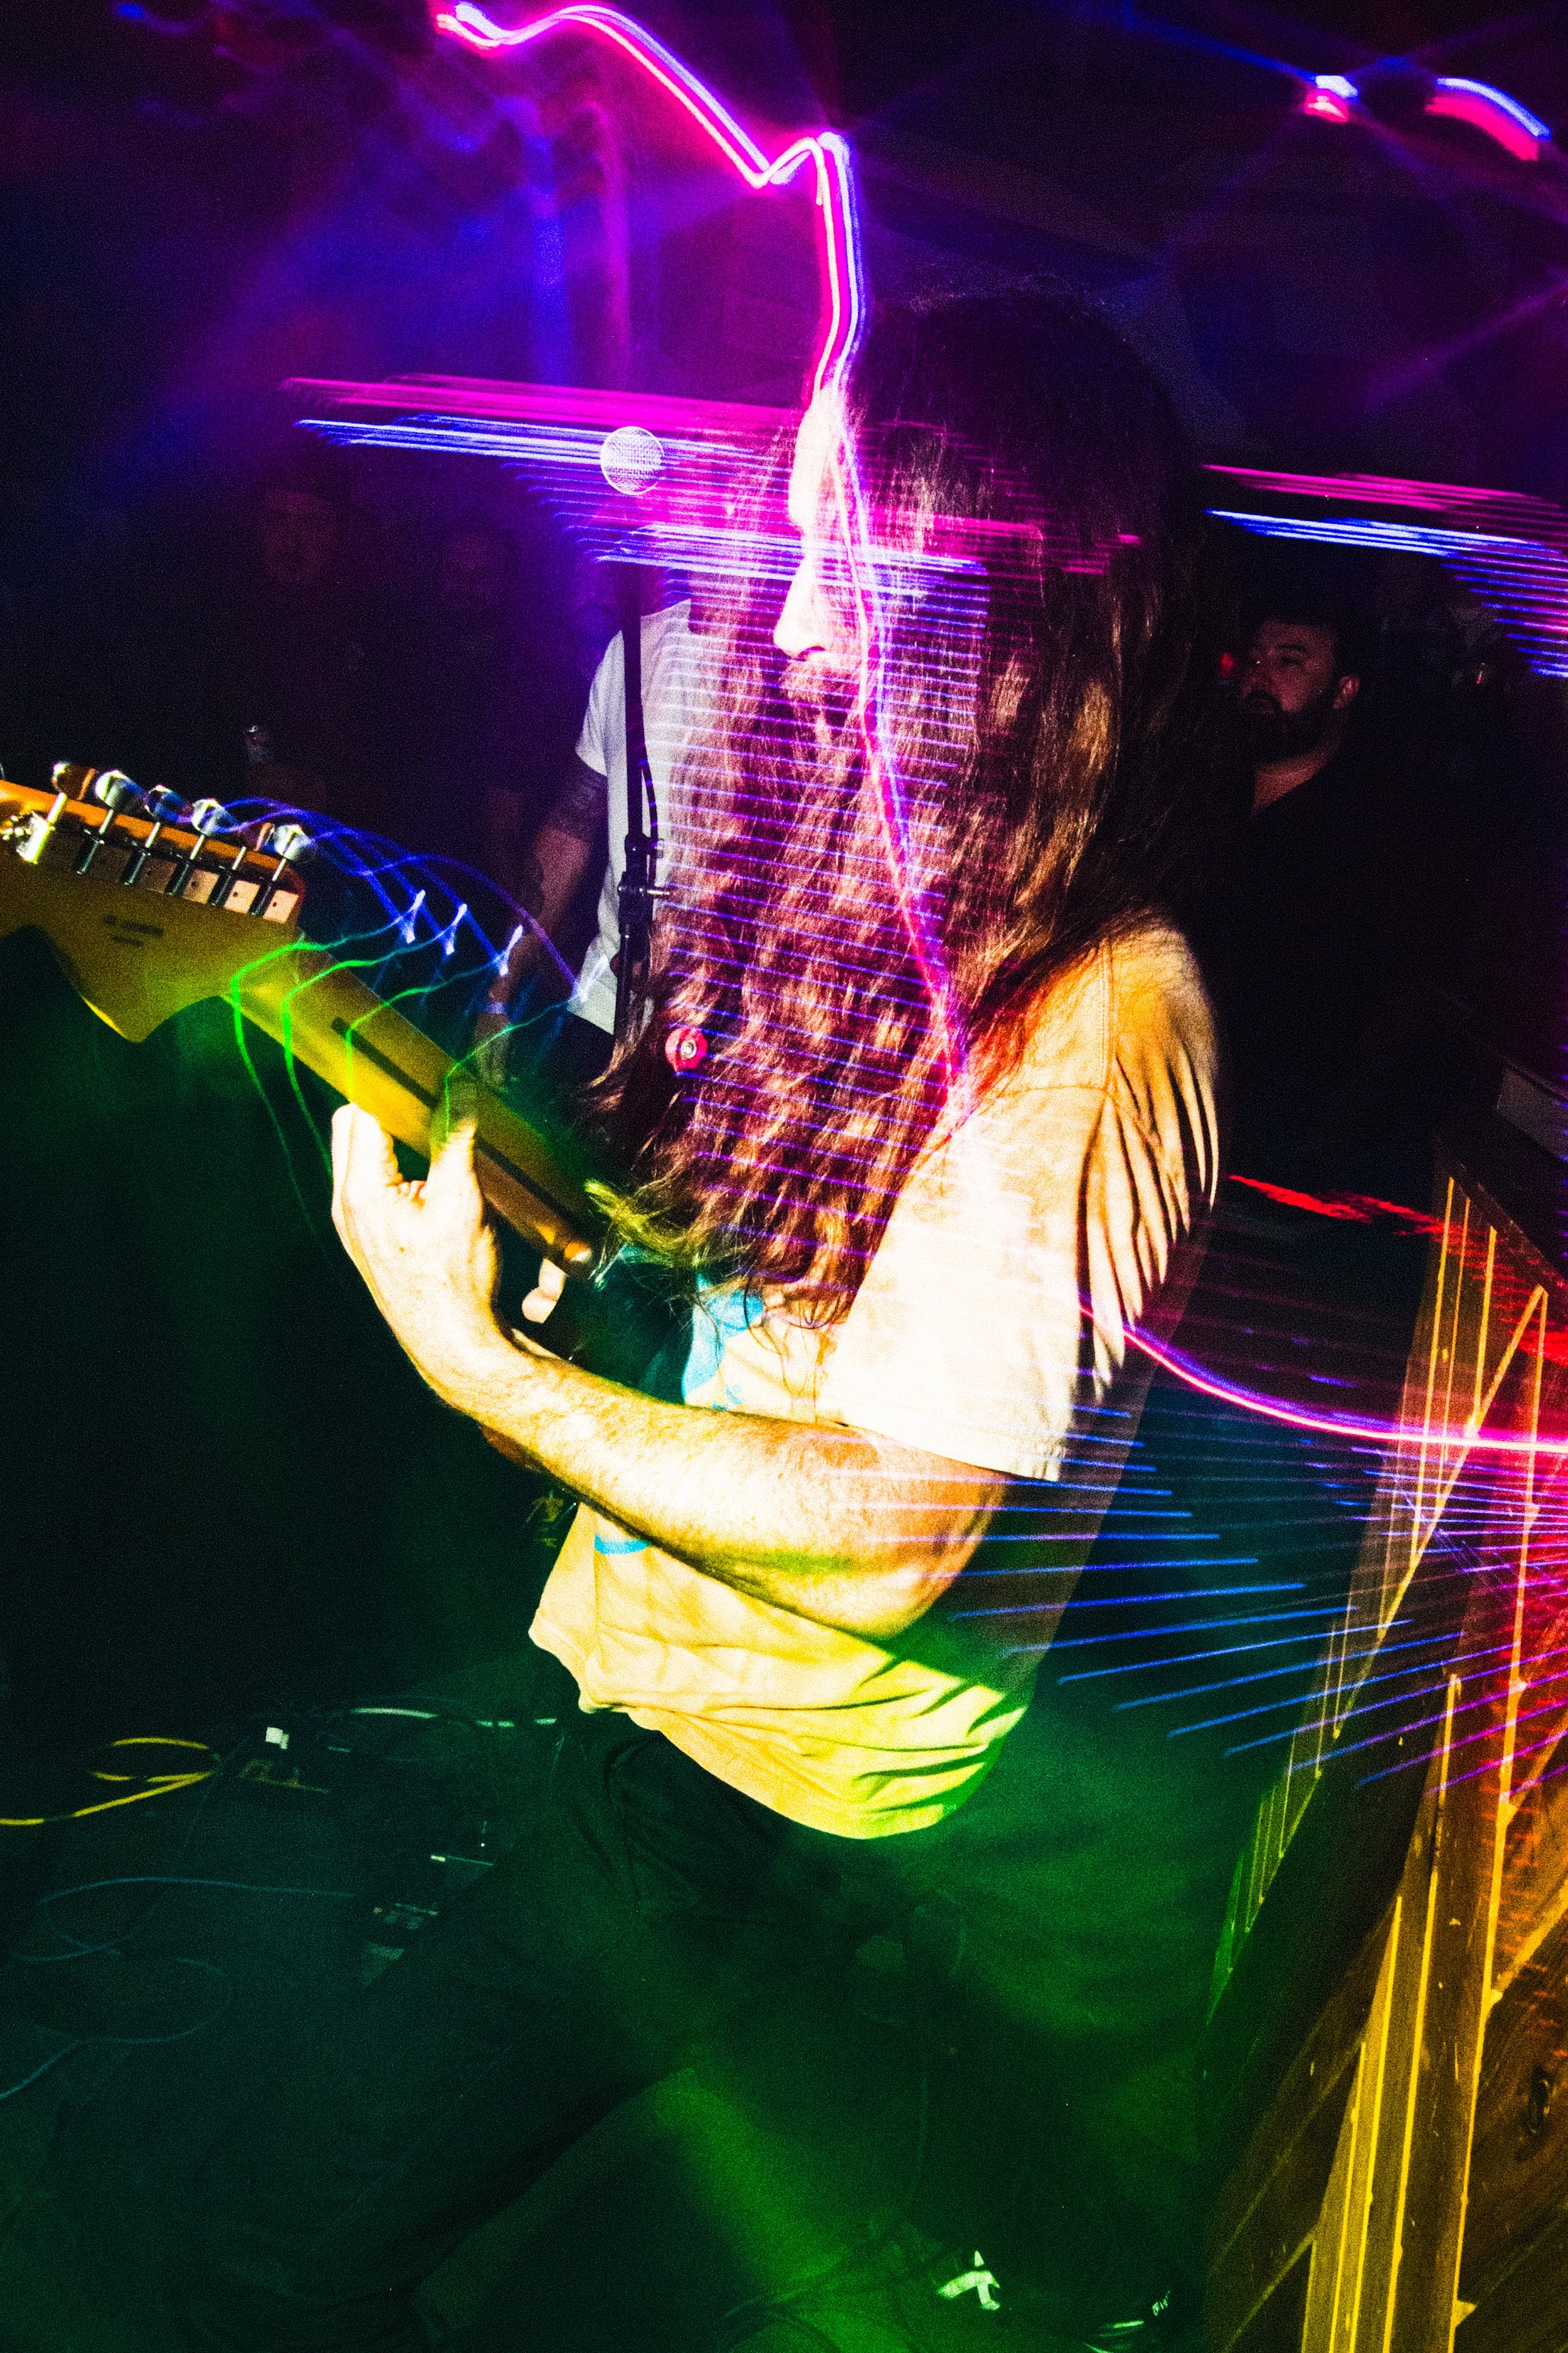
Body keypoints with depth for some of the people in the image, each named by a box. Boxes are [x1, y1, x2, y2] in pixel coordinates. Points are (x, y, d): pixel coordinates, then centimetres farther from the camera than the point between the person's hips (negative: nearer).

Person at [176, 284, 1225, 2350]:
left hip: (778, 1788, -9)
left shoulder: (1093, 1020, -26)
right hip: (660, 1679, 9)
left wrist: (477, 1359, -24)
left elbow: (885, 1535, -27)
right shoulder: (885, 886, 1)